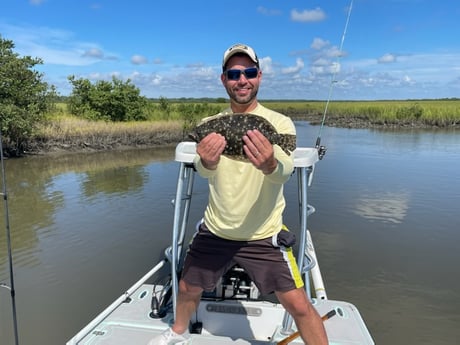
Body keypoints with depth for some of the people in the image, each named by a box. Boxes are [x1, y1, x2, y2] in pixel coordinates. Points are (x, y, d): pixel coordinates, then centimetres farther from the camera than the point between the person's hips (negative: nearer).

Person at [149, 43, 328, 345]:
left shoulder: (280, 122, -9)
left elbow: (286, 170, -26)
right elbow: (204, 171, -19)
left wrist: (269, 165, -50)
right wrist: (207, 162, -43)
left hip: (264, 236, -2)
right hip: (215, 230, 3)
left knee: (299, 305, -5)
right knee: (188, 289, 18)